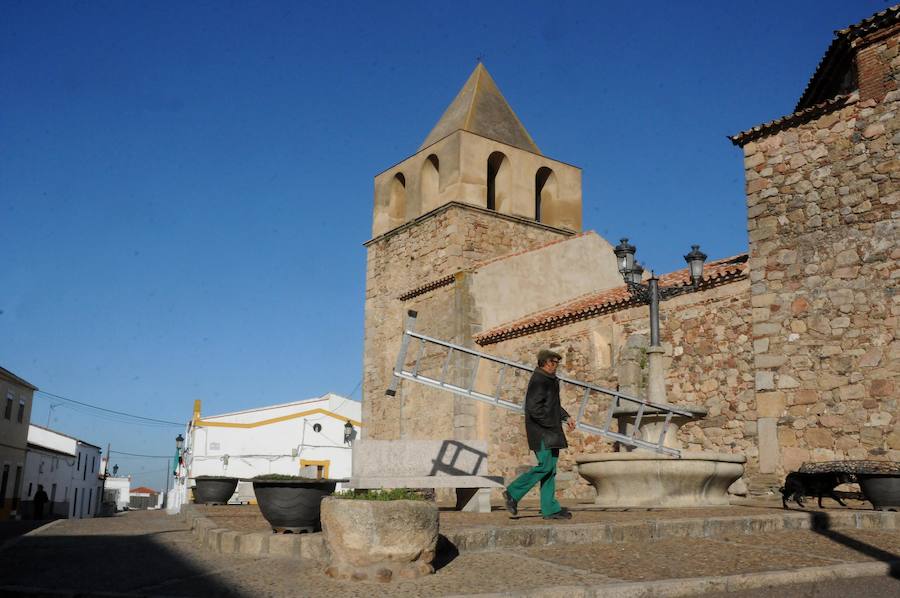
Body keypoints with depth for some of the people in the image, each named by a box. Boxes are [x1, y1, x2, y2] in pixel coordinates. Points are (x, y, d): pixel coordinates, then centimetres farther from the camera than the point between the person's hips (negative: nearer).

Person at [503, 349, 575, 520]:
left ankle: (550, 509, 9)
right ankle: (513, 493, -3)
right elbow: (534, 408, -23)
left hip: (550, 431, 10)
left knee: (551, 468, 7)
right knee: (545, 465, -14)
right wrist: (552, 424, -18)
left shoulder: (551, 380, 17)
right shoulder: (538, 381, -15)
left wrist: (566, 417, 16)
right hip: (541, 431, -10)